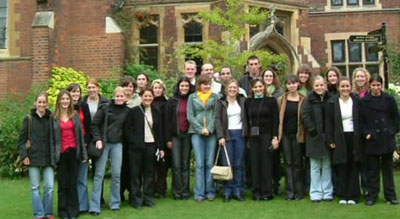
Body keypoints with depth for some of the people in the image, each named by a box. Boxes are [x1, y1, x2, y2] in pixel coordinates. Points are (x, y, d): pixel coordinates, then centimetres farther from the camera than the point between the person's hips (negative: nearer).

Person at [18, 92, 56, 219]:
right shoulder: (29, 119, 3)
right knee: (35, 187, 4)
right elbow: (22, 139, 4)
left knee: (49, 186, -2)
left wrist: (55, 156, 4)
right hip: (33, 157, -1)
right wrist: (24, 155, -5)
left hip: (48, 158, 1)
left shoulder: (51, 118, 5)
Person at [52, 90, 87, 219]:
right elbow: (51, 137, 1)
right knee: (62, 183, 4)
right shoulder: (54, 118, 2)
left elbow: (80, 135, 7)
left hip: (73, 152, 1)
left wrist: (83, 154, 2)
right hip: (61, 153, -1)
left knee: (73, 183, 6)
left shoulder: (75, 116, 7)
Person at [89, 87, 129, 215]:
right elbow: (94, 124, -4)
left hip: (117, 144, 3)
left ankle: (115, 203, 18)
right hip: (103, 143, -2)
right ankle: (94, 206, 0)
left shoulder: (127, 111, 5)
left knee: (116, 174, 3)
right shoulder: (105, 108, -4)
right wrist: (97, 139, -12)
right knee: (99, 174, -2)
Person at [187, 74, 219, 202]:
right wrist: (201, 129, -7)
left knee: (210, 163, 1)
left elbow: (216, 115, 3)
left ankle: (210, 191, 8)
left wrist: (210, 128, -10)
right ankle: (199, 193, 1)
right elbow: (190, 116, 2)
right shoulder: (192, 97, 8)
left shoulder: (214, 97, 10)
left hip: (211, 133, 1)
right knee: (200, 164, -3)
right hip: (197, 133, -1)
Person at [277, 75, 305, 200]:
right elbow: (278, 118, 5)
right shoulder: (281, 100, 6)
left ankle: (298, 192, 11)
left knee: (298, 163, 4)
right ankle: (290, 192, 7)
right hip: (285, 135, 2)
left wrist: (304, 134, -7)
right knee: (288, 163, 4)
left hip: (298, 135, -1)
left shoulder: (303, 100, 1)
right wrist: (277, 135, -2)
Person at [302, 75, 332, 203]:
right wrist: (312, 130, -13)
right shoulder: (309, 100, 0)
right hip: (314, 137, -1)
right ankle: (316, 193, 10)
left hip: (327, 137, 1)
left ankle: (327, 192, 16)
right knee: (315, 166, 4)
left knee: (327, 166, 8)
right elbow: (305, 116, -5)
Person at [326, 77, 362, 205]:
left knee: (354, 168, 3)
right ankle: (343, 195, 12)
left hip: (354, 138, 1)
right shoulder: (332, 102, -1)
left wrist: (361, 136, -1)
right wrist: (330, 140, -6)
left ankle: (353, 196, 11)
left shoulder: (356, 101, 3)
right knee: (342, 168, 3)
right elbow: (329, 122, -1)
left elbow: (361, 120, 6)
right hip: (339, 139, -1)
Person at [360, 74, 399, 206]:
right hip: (372, 139, -1)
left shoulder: (389, 99, 3)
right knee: (372, 169, 4)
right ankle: (372, 196, 12)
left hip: (387, 139, 1)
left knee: (388, 168, 10)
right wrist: (366, 133, -11)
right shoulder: (364, 101, -1)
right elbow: (361, 120, 0)